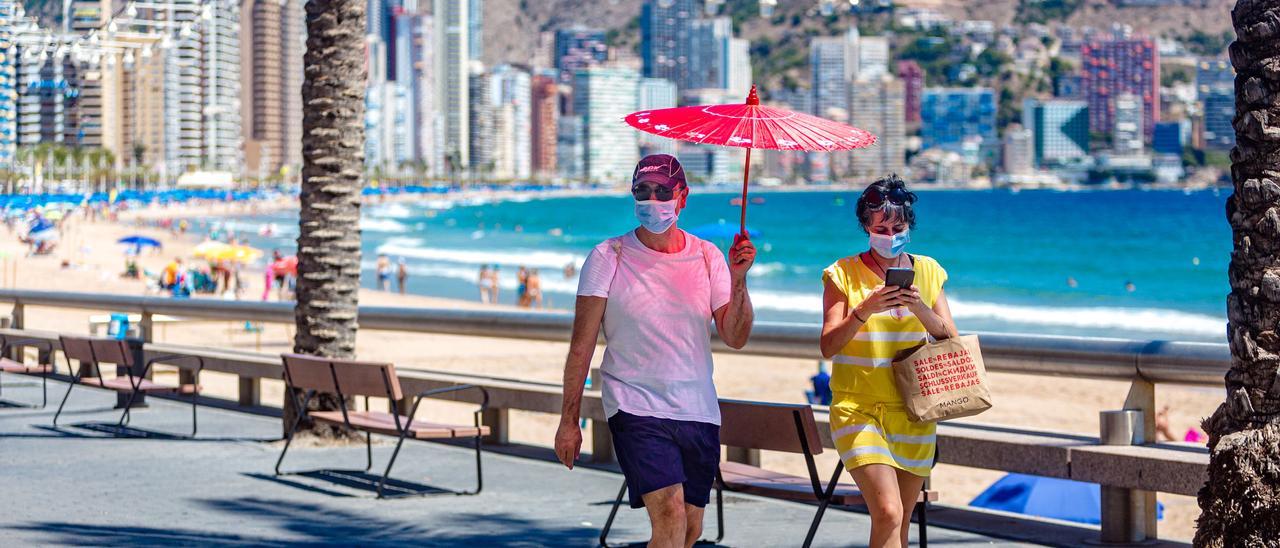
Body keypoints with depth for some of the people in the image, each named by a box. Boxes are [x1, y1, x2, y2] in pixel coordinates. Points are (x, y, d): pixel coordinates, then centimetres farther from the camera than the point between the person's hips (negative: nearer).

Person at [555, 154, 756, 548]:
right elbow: (582, 344, -3)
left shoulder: (706, 257, 5)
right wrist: (569, 420, -5)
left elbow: (735, 338, -1)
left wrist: (738, 280, -16)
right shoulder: (609, 257, -3)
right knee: (670, 515, -21)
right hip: (636, 408, -4)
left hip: (698, 412, 4)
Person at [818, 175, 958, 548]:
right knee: (888, 513, -19)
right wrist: (865, 311, -22)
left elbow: (951, 342, 4)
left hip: (913, 412, 4)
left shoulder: (927, 272, 9)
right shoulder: (844, 274, -1)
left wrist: (922, 310, -14)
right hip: (858, 408, -4)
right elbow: (828, 347, -8)